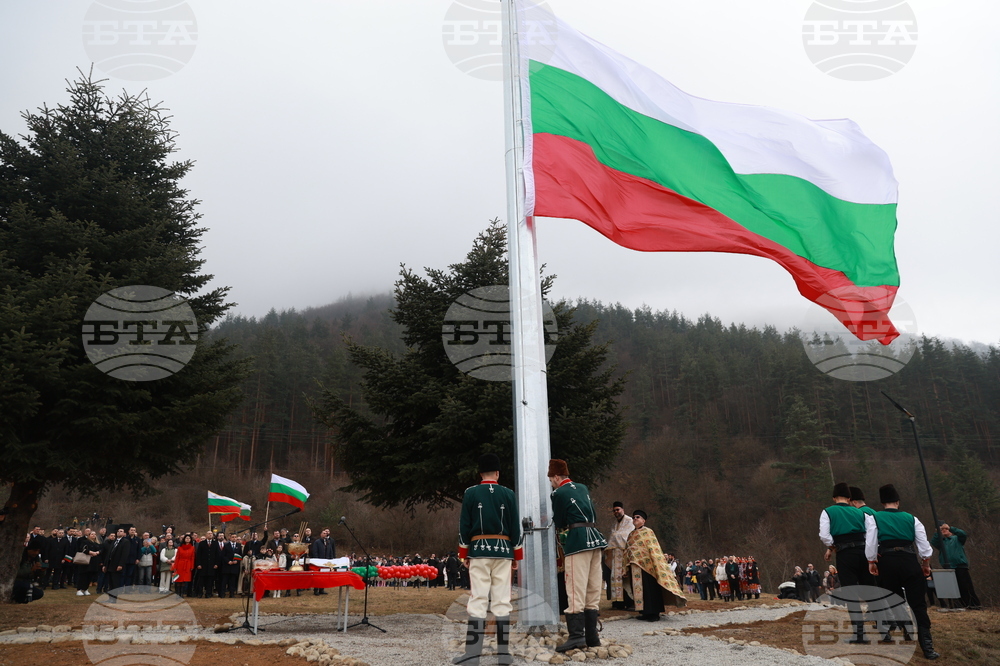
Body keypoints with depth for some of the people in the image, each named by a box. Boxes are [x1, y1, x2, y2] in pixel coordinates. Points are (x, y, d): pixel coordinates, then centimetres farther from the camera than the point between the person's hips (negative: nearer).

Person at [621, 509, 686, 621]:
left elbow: (653, 549, -7)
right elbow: (627, 551, 17)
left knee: (650, 588, -5)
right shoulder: (631, 535, 17)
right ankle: (645, 612, 13)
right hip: (634, 567, 6)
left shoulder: (648, 532, -1)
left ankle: (654, 613, 0)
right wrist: (626, 568, 13)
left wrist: (655, 565, -15)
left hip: (646, 565, -6)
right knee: (638, 588, 6)